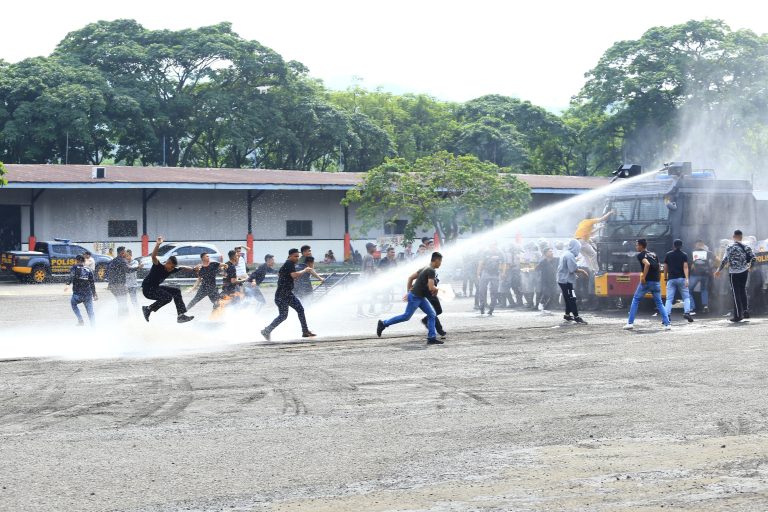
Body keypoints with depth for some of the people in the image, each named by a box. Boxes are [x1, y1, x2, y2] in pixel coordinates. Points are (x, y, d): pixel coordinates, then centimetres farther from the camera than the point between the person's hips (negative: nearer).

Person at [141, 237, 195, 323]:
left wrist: (192, 269, 17)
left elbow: (181, 268, 20)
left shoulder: (171, 270, 1)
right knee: (168, 297, -25)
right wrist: (157, 245, -52)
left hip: (156, 288, 9)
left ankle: (181, 315, 8)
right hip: (147, 289, -9)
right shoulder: (158, 266, -21)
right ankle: (148, 309, -13)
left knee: (177, 292, 9)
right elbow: (153, 256, -39)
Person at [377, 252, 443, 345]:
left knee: (432, 315, 6)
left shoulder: (425, 269, 12)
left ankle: (432, 338, 4)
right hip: (415, 296, -10)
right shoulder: (431, 271, -18)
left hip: (420, 297, 10)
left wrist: (408, 292, 18)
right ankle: (383, 323, 9)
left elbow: (410, 277, 17)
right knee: (406, 316, -2)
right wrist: (436, 289, -2)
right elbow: (431, 288, -26)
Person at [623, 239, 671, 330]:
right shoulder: (654, 254, 17)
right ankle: (667, 324, 2)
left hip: (646, 281, -5)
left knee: (635, 300, 9)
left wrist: (643, 278, -18)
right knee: (659, 303, 13)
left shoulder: (641, 255, -3)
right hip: (656, 282, 5)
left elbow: (647, 264, -22)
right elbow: (658, 268, 15)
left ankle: (630, 323, 6)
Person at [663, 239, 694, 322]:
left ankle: (667, 315, -15)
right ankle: (687, 312, -10)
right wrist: (687, 279, -16)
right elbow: (685, 267, -9)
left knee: (669, 299, -1)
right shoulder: (684, 255, 1)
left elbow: (665, 268, 8)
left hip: (671, 279, 1)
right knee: (686, 297, 8)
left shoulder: (668, 255, 6)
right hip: (681, 278, -1)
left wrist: (665, 278, 18)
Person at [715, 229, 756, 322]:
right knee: (743, 291, 19)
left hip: (734, 273, -4)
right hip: (744, 272, 4)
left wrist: (719, 271, -7)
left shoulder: (730, 246, -9)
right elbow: (753, 258, 2)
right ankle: (746, 311, 16)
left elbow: (725, 260, -14)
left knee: (736, 293, 1)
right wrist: (750, 267, 21)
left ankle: (738, 315, 2)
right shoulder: (746, 246, 4)